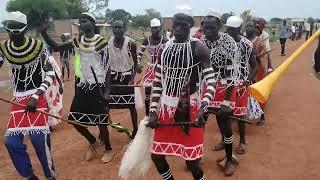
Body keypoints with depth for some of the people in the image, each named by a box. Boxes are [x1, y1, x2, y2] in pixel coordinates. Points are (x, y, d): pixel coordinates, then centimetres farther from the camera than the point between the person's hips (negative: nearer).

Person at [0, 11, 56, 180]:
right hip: (18, 99, 4)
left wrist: (35, 96, -19)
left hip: (37, 97, -4)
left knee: (38, 139, -12)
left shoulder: (38, 46, -10)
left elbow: (50, 74, -9)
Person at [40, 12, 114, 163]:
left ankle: (108, 149, 25)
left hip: (97, 86, -6)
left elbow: (107, 67, -10)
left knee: (100, 120, 1)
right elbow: (56, 48, 10)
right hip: (82, 86, 6)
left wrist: (107, 91, -15)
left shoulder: (101, 41, -9)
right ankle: (93, 142, 33)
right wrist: (43, 33, -6)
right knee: (75, 119, 8)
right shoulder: (77, 41, 7)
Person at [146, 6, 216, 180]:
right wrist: (153, 111, 3)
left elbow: (211, 82, -14)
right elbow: (158, 82, 9)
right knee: (156, 155, 13)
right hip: (166, 108, 5)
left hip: (189, 109, -5)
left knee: (191, 161, 1)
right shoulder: (165, 47, 5)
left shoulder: (198, 48, -9)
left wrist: (202, 109, -28)